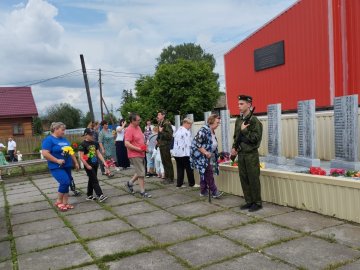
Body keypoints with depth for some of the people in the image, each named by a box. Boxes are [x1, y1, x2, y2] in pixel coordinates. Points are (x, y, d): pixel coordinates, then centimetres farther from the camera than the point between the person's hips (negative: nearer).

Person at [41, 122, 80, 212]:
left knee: (66, 184, 8)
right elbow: (45, 154, -19)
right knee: (65, 182, -18)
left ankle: (65, 203, 18)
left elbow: (71, 152, 20)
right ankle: (59, 201, 1)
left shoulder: (64, 139, 13)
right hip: (56, 167, -7)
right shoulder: (49, 140, -9)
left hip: (67, 166, 7)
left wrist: (76, 162, 19)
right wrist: (57, 160, -20)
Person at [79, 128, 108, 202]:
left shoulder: (95, 143, 8)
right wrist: (87, 165, -15)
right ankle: (100, 195, -11)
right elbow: (81, 157, -13)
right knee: (95, 180, -8)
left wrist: (104, 162, 4)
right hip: (89, 166, -7)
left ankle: (89, 195, 24)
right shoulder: (83, 144, -11)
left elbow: (98, 153, 12)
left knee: (91, 180, 14)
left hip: (95, 164, 7)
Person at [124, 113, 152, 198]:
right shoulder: (129, 130, -18)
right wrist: (138, 149, -22)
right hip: (134, 155, -9)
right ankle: (142, 192, 6)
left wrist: (144, 146, 8)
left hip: (141, 154, 9)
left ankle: (129, 183, 34)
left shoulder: (138, 127, 9)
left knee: (140, 172, 17)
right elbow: (127, 144, -24)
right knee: (141, 173, -4)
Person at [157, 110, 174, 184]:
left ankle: (171, 178, 5)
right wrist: (158, 140, 10)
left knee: (168, 162, -3)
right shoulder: (160, 123, 13)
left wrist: (161, 131, -20)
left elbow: (169, 135, -19)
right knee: (164, 162, 13)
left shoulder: (166, 123, -14)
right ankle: (167, 177, 22)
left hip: (166, 145, -9)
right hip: (161, 145, 9)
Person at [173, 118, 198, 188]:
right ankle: (192, 183, 11)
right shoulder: (186, 132, -13)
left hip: (176, 153, 8)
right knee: (189, 169, 4)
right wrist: (191, 153, -7)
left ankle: (179, 184, 13)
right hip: (184, 153, -8)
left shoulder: (178, 131, 13)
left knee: (180, 169, 12)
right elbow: (188, 144, -15)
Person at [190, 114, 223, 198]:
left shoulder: (212, 132, 10)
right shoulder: (204, 130, -19)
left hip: (208, 157, 9)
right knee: (209, 173, -11)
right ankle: (214, 191, -8)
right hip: (201, 156, -9)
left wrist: (215, 154, 15)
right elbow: (196, 143, -24)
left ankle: (203, 191, 20)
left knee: (204, 173, 13)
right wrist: (205, 152, -25)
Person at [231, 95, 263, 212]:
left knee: (253, 179, 0)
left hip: (251, 154, -7)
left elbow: (255, 138, -16)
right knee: (243, 179, 11)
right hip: (241, 154, 7)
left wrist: (244, 130, -16)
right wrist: (234, 147, 5)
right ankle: (248, 201, 23)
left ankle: (257, 203, 12)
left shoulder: (254, 120, -10)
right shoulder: (238, 120, 11)